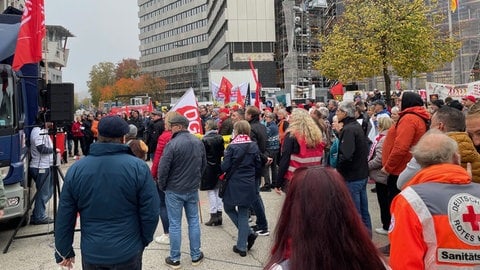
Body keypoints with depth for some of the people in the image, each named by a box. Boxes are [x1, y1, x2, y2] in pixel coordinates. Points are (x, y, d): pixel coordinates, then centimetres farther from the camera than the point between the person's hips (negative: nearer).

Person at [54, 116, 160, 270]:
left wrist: (64, 251, 13)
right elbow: (151, 214, -11)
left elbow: (64, 217, 1)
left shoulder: (76, 169, -5)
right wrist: (143, 241, 7)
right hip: (128, 252, -2)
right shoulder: (138, 167, -14)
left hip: (91, 253, 2)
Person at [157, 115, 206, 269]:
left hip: (174, 190, -5)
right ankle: (196, 256, 22)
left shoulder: (172, 144, -19)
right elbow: (204, 164, 12)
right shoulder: (199, 142, 2)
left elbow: (163, 168, -17)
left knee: (175, 224, 5)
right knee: (193, 221, 14)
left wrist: (162, 186, -1)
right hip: (193, 189, 5)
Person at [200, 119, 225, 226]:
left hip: (208, 168, -5)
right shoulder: (220, 138, 0)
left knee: (211, 191, 2)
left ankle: (213, 215, 4)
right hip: (218, 167, 6)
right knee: (218, 190, 13)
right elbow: (222, 152, 6)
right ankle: (219, 214, 17)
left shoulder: (204, 139, -16)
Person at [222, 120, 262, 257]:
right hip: (249, 184, 4)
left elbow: (225, 167, -13)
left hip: (234, 184, -4)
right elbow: (258, 166, 5)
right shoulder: (254, 146, 0)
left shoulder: (232, 147, -14)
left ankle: (248, 233, 7)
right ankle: (242, 246, 13)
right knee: (243, 213, 11)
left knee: (229, 208, 18)